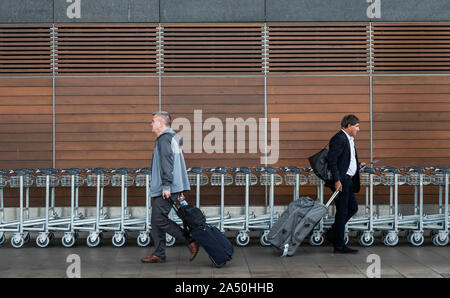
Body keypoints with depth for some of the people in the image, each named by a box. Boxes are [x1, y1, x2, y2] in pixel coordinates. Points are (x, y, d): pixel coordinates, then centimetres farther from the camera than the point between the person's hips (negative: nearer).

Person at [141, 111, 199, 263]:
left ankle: (190, 242, -7)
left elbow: (167, 163, -21)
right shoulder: (173, 137, 22)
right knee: (156, 221, 10)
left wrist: (166, 185, -25)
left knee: (159, 219, -10)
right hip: (162, 189, 10)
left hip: (166, 189, -10)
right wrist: (179, 190, 23)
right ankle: (159, 255, 12)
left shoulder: (165, 138, -11)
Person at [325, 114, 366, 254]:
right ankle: (339, 245, 3)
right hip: (341, 180, -10)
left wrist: (358, 165, 17)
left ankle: (332, 233, 23)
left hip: (349, 180, 10)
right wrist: (337, 180, -25)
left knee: (352, 208, 14)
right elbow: (332, 160, -21)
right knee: (342, 211, -4)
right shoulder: (339, 138, -14)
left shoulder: (349, 139, 18)